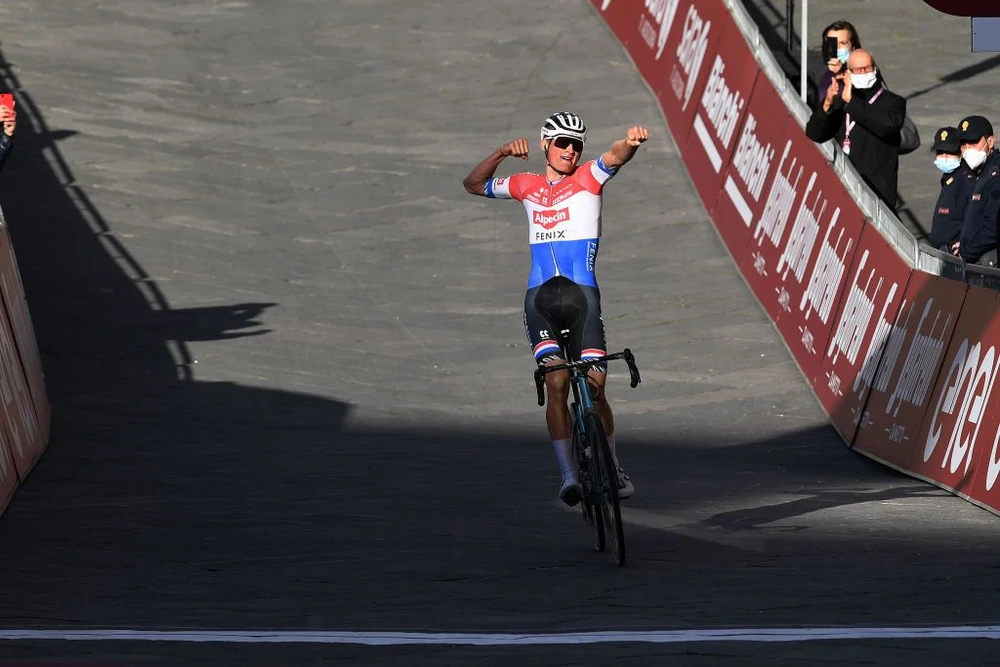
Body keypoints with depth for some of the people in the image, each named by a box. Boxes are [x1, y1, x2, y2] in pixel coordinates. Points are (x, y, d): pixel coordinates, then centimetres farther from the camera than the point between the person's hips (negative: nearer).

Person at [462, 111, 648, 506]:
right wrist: (501, 154, 5)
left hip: (583, 294, -2)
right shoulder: (528, 187, 16)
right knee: (557, 383, -15)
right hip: (541, 296, 2)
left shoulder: (587, 178, 6)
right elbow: (474, 185, 23)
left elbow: (615, 157, -15)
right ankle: (568, 475, -15)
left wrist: (630, 142, -39)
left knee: (594, 387, -5)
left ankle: (613, 470, 14)